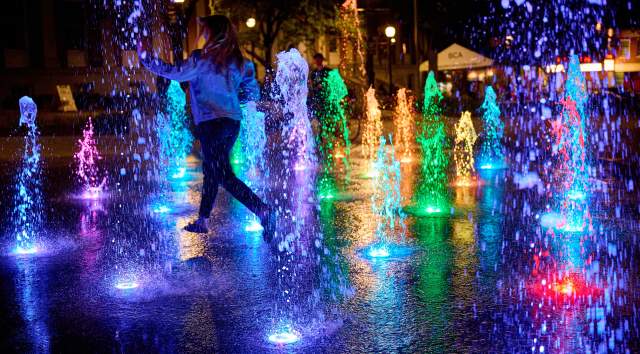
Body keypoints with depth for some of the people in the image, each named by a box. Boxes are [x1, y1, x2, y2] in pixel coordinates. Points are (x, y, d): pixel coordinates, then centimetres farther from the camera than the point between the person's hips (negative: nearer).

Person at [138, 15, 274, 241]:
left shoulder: (202, 58, -8)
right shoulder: (238, 62, 11)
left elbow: (175, 73, -13)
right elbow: (253, 93, 15)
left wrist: (145, 57, -3)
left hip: (211, 122, -7)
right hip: (233, 121, 7)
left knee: (222, 175, -8)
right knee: (212, 170, 17)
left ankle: (262, 209, -21)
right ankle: (202, 220, 26)